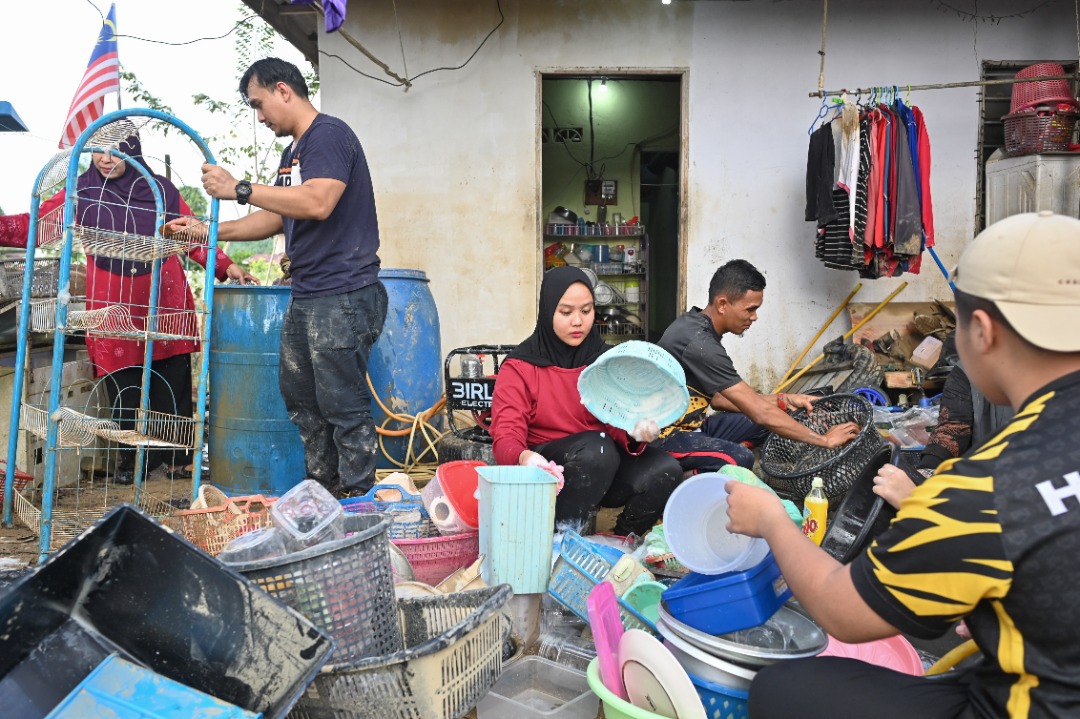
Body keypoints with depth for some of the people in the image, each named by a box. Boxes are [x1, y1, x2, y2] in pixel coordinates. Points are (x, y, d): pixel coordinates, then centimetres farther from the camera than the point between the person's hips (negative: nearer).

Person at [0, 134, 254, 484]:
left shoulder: (161, 190, 6)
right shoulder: (83, 192, 5)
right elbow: (35, 224, 0)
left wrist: (226, 265, -3)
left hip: (166, 304, 0)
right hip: (114, 308, 0)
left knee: (172, 386, 2)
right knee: (124, 391, 3)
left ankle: (177, 458, 13)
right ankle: (132, 459, 19)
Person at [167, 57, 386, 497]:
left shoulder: (329, 135, -10)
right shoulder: (293, 152, 21)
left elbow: (317, 203, -25)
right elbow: (276, 219, 26)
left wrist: (240, 189, -18)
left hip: (342, 296, -10)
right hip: (305, 297, 11)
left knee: (344, 404, -6)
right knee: (299, 396, 15)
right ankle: (324, 492, 26)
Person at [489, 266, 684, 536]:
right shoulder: (520, 367, -2)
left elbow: (619, 424, 1)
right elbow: (505, 437, -11)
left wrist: (635, 432, -25)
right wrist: (524, 457, -35)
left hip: (606, 469, 4)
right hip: (546, 470, -4)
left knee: (665, 469, -24)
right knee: (596, 446, -34)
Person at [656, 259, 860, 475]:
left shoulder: (695, 323, 5)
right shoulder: (700, 344, -26)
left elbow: (716, 398, 12)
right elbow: (760, 413, -25)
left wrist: (782, 401, 5)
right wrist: (824, 440, -16)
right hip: (665, 438, -10)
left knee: (764, 424, 8)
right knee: (739, 458, -33)